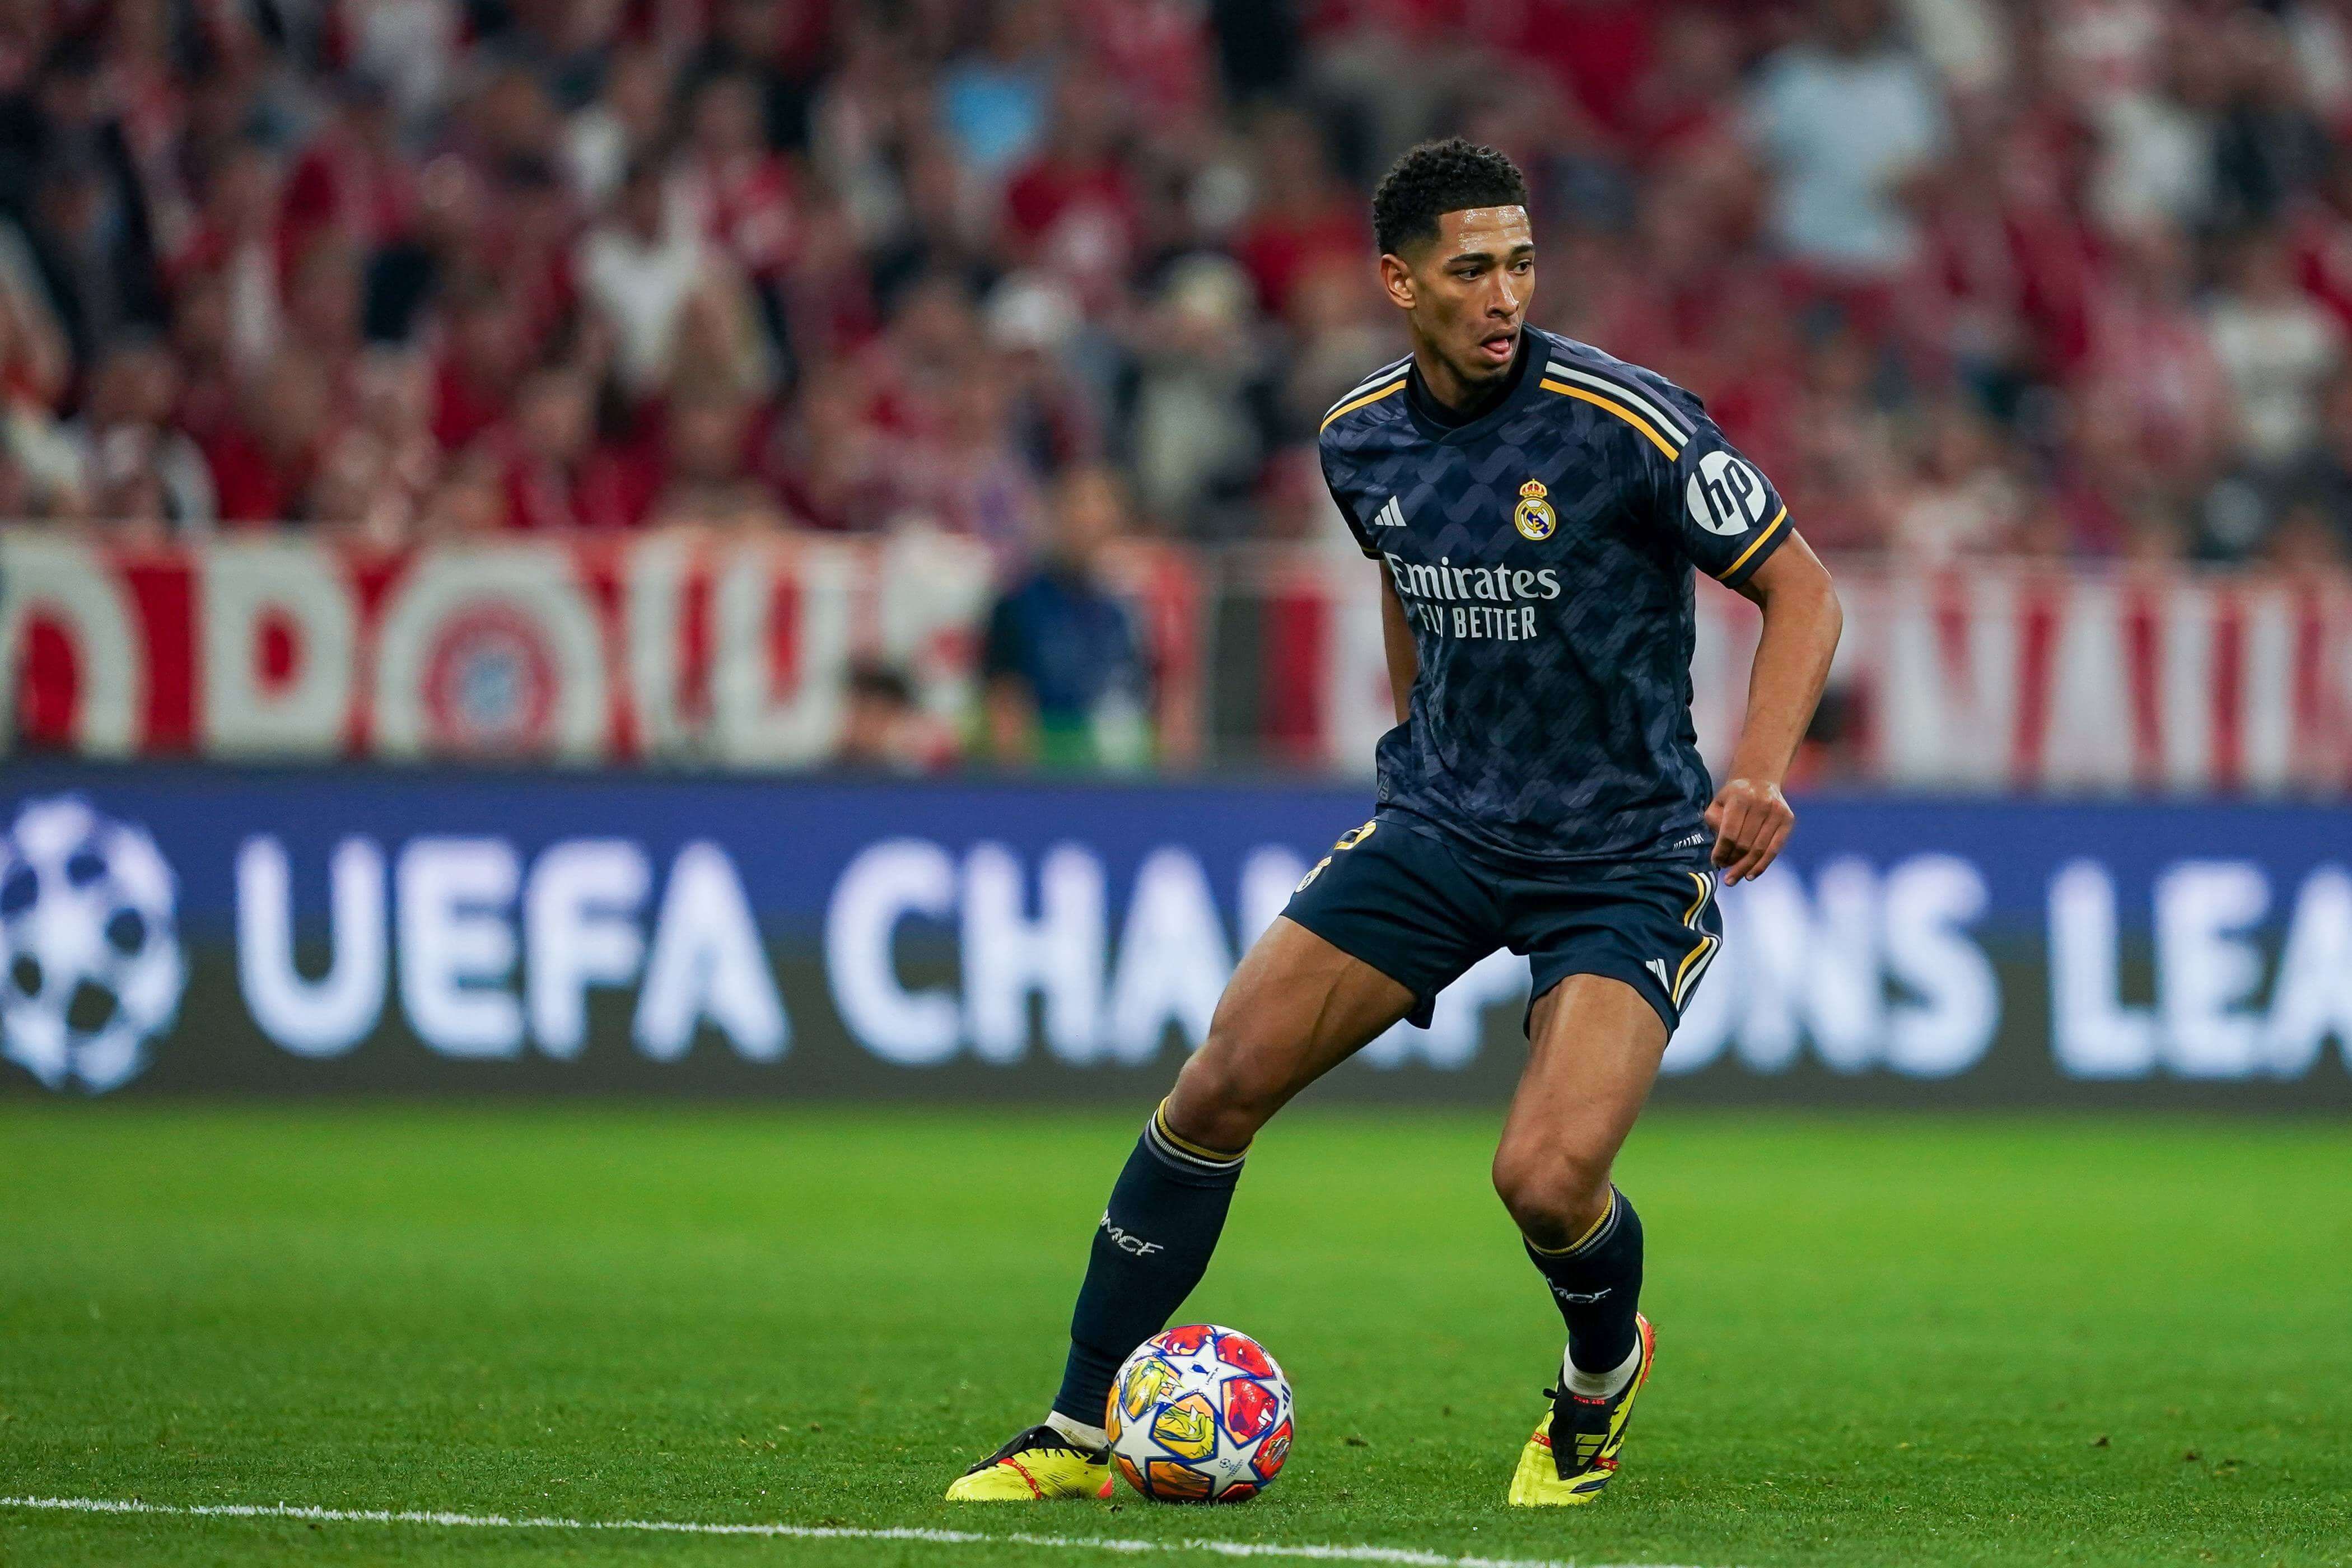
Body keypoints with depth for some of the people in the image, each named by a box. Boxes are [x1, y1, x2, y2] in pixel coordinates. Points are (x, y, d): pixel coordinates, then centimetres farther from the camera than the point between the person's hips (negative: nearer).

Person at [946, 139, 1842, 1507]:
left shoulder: (1627, 423, -18)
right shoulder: (1362, 440, -1)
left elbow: (1800, 589, -11)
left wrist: (1760, 773, -24)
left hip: (1628, 856, -5)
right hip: (1438, 827, 5)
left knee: (1547, 1182, -20)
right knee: (1221, 1086, -8)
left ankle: (1604, 1378, 16)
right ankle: (1082, 1431, 5)